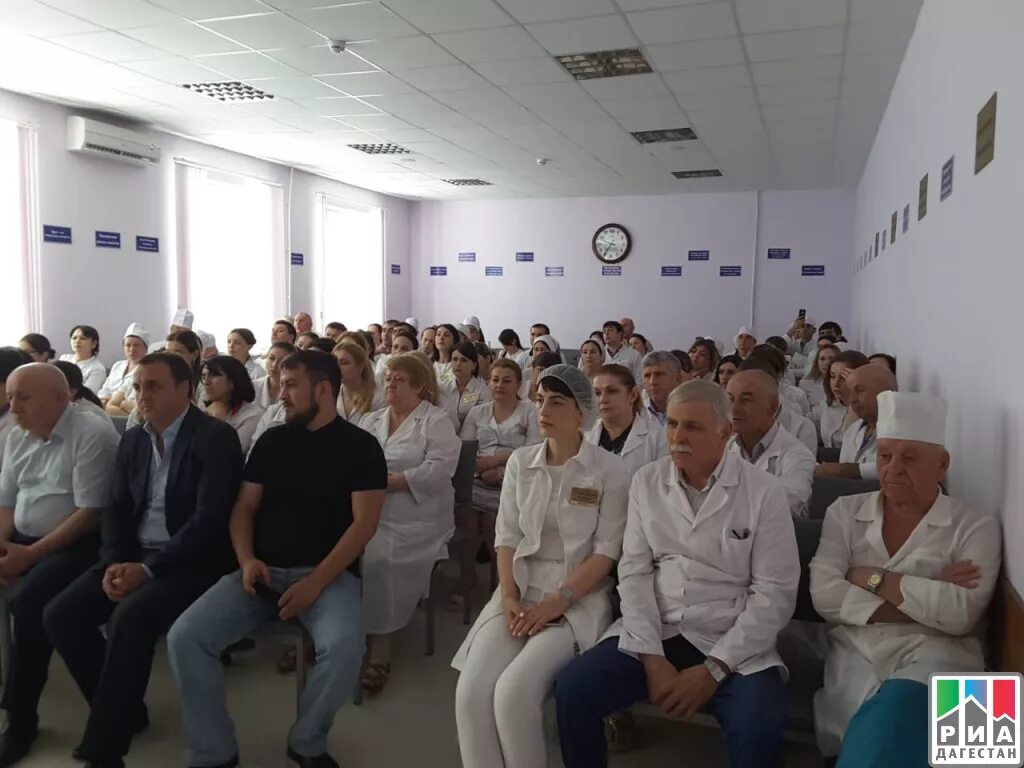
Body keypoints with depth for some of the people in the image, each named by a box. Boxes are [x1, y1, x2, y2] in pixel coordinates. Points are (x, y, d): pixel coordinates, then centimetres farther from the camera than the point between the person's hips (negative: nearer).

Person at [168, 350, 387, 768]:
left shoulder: (360, 446, -1)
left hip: (328, 573, -4)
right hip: (264, 570, 4)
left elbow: (364, 523, -8)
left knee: (344, 646, -32)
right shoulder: (272, 440, 11)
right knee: (184, 637, -17)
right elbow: (244, 507, 12)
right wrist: (247, 560, -9)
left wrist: (315, 582, -17)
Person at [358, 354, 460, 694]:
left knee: (377, 560, -28)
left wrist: (388, 481, -16)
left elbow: (438, 470, -14)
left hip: (414, 519, -5)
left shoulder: (436, 421, 0)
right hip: (366, 512, 5)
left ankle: (379, 648, -13)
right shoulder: (371, 420, 19)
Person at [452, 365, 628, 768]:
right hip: (521, 590, 4)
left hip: (579, 598, -3)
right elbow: (507, 537, 7)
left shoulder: (609, 470, -3)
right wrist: (508, 597, -9)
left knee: (514, 691, -26)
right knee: (472, 690, -21)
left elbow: (607, 552, -7)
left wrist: (557, 602, -17)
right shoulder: (520, 462, 9)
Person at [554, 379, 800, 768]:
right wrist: (651, 657, -10)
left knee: (758, 732, -29)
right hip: (652, 635, 3)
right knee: (572, 689, -16)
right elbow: (634, 572, 1)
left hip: (731, 646, -2)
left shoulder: (763, 492, -6)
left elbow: (775, 593, -8)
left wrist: (714, 669, -15)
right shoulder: (646, 481, 4)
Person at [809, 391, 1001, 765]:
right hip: (856, 654, 1)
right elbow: (823, 594, -3)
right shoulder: (845, 511, 11)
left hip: (934, 656, -1)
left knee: (901, 706, -33)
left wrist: (874, 579, -6)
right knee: (889, 720, -30)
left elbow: (961, 614, -10)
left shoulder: (976, 526, 5)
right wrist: (924, 599, -8)